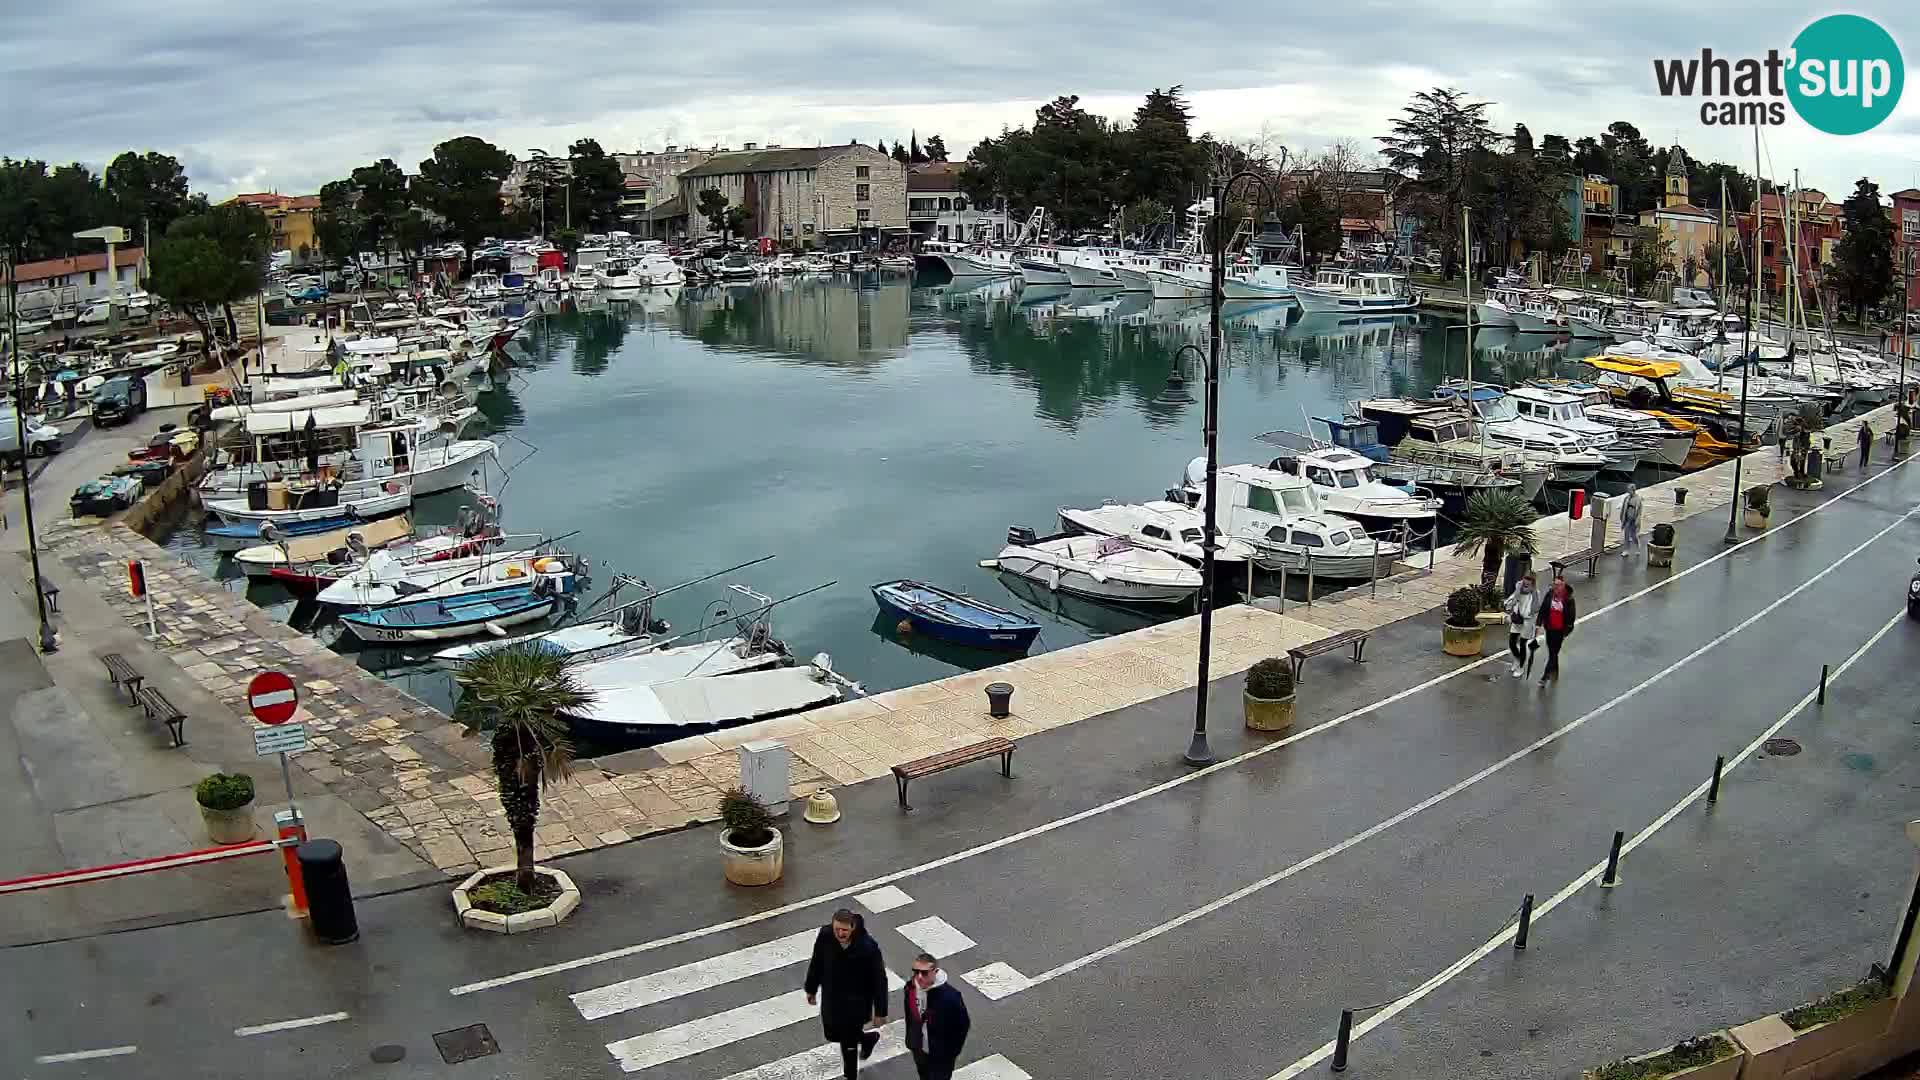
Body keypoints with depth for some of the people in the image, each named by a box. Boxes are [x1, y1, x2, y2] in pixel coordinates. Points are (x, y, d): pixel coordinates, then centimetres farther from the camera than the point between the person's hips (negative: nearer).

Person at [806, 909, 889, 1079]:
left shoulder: (868, 946, -31)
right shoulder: (825, 936, -22)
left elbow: (879, 980, -19)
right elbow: (816, 963, -2)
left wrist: (880, 1012, -12)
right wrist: (811, 989, 11)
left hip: (856, 1003, -5)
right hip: (831, 998, 5)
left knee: (848, 1043, 8)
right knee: (832, 1035, 24)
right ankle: (868, 1038, 53)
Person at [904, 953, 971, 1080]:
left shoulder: (949, 996, -31)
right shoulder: (910, 989, -14)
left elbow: (963, 1024, -17)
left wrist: (954, 1052, -9)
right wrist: (910, 1041, 13)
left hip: (942, 1054, -5)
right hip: (919, 1050, 6)